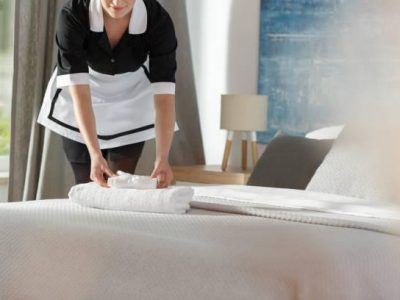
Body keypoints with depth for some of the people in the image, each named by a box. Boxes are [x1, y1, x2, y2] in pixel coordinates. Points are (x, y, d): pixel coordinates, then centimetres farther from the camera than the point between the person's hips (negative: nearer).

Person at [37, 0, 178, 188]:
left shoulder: (158, 20, -29)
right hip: (79, 106, 0)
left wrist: (162, 158, -42)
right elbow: (79, 91, -36)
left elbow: (164, 91, -31)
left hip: (131, 102, 1)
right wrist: (95, 154, -47)